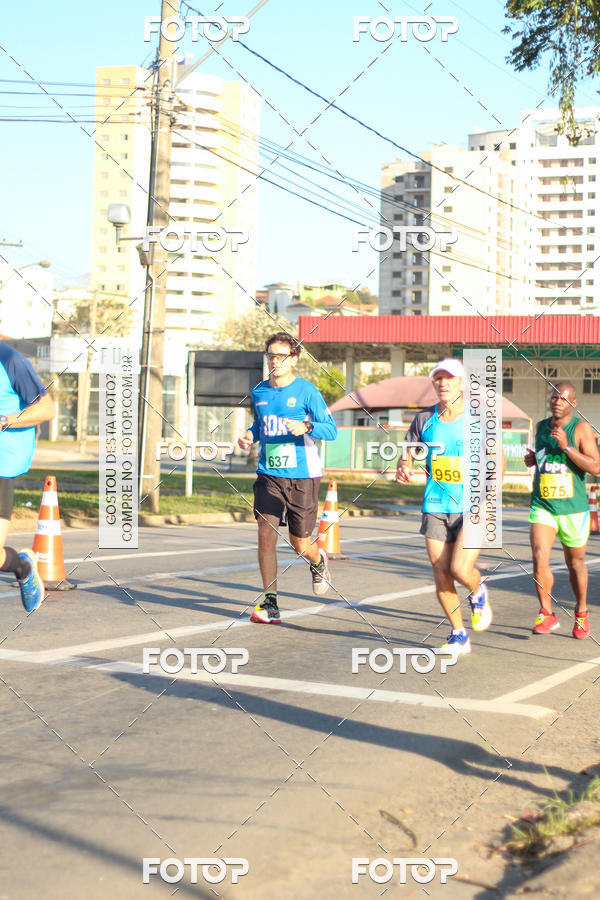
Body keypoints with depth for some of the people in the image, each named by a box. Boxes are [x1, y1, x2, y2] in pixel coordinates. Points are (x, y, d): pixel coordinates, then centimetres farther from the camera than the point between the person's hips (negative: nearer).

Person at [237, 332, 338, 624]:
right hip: (269, 474, 3)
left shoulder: (306, 391, -7)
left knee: (299, 543, 5)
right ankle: (270, 604, -3)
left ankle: (318, 561, 43)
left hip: (302, 475, -3)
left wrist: (306, 427, -29)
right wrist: (249, 436, 5)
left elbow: (331, 430, -10)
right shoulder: (259, 392, 8)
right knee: (266, 534, -11)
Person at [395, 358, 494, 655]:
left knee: (460, 568, -16)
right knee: (441, 576, 2)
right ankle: (459, 636, 19)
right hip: (435, 508, 3)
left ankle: (478, 593, 20)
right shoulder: (423, 419, 4)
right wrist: (403, 469, -14)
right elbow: (408, 455, 10)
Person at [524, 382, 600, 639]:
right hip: (542, 506, 2)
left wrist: (566, 446, -24)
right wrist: (532, 459, 3)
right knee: (540, 560, -16)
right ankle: (547, 615, -1)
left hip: (573, 509, -2)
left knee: (575, 564, 13)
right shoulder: (541, 426, 7)